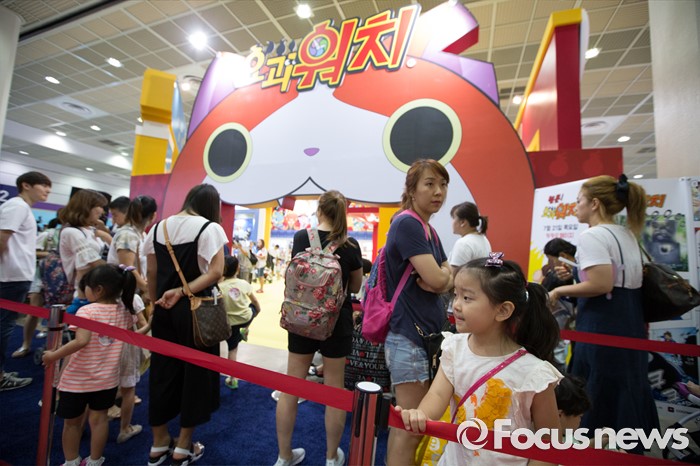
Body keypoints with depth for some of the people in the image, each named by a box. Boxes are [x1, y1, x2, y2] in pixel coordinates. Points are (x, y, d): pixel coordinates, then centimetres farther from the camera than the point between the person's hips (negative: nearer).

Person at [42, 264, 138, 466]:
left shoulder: (87, 311, -21)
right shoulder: (124, 311, -5)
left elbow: (81, 341, -32)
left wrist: (54, 355, -21)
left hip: (77, 379, -4)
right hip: (107, 378, 4)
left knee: (72, 422, 18)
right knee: (99, 418, 18)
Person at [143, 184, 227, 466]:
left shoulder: (158, 228, 7)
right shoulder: (210, 228, -9)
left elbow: (151, 274, 9)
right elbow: (216, 272, -19)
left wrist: (156, 303, 15)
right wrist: (182, 291, -12)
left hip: (164, 310, 5)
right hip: (195, 310, -5)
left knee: (162, 370, 17)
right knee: (195, 372, 9)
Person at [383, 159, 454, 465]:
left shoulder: (430, 232, 12)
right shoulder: (406, 224, -16)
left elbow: (449, 281, 10)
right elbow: (436, 279, -22)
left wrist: (440, 278, -12)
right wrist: (444, 272, -1)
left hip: (430, 334, 9)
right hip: (409, 337, -9)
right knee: (410, 427, 4)